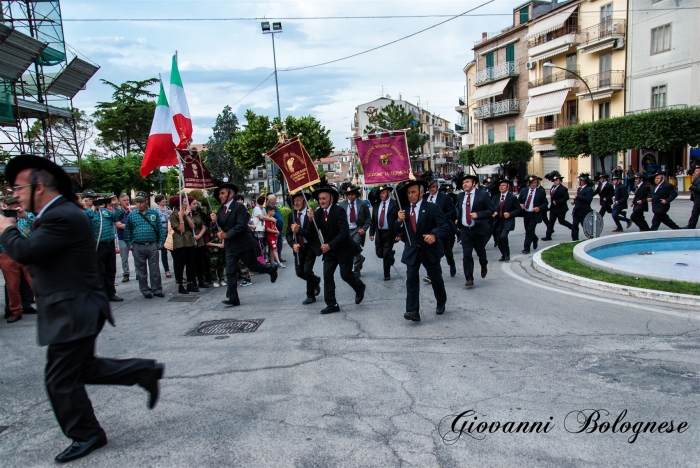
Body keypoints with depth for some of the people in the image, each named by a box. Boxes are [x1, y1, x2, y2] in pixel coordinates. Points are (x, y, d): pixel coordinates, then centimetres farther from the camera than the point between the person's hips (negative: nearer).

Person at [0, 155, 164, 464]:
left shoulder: (63, 216, -20)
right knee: (82, 369, 20)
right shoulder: (58, 213, 13)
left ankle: (87, 436, 20)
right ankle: (145, 371, 24)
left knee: (60, 380, 2)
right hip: (72, 310, 10)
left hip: (73, 313, -10)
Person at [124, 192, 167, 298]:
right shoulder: (131, 215, 6)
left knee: (155, 269, 4)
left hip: (152, 246, 0)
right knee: (141, 271, 7)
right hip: (138, 247, 1)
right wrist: (129, 244, 1)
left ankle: (157, 290, 14)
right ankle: (145, 291, 17)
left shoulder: (154, 213, 6)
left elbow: (160, 229, 7)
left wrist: (161, 242, 1)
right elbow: (127, 230, 9)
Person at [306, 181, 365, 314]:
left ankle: (360, 287, 35)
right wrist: (311, 220, -22)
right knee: (327, 275, -1)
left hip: (344, 249, -5)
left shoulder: (339, 211, -19)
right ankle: (331, 304, 8)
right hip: (329, 250, 5)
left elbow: (344, 233, -25)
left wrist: (330, 245, -29)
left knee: (345, 274, 2)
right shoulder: (318, 212, -1)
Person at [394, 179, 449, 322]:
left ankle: (441, 303, 39)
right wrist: (399, 220, -17)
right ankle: (412, 311, -4)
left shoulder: (433, 208, -10)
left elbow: (445, 227, -17)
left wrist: (434, 235, -37)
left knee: (436, 279, 15)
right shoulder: (404, 209, 4)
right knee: (411, 280, -5)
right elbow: (397, 229, 5)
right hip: (411, 250, 2)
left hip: (430, 250, -2)